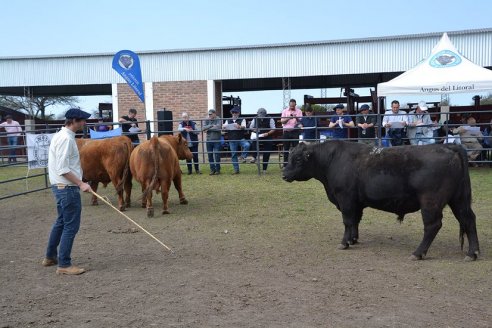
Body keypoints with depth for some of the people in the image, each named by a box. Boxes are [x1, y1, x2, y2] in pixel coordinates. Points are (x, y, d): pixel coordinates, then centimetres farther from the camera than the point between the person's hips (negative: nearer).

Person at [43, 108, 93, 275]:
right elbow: (63, 169, -22)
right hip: (67, 187, -11)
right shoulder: (66, 139, -18)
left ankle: (50, 257, 33)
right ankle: (64, 265, 2)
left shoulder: (61, 135, 13)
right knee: (71, 225, -4)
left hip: (60, 186, 11)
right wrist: (80, 184, -21)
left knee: (61, 222, 21)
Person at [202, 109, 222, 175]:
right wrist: (211, 126, -17)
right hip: (209, 140, 4)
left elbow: (218, 128, -21)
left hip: (216, 140, -4)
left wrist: (208, 129, -11)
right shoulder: (207, 120, 6)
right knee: (210, 156, 7)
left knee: (217, 155, -2)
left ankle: (217, 169, 9)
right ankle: (212, 169, 17)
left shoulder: (218, 120, -6)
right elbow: (203, 128, -6)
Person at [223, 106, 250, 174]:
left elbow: (244, 127, -9)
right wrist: (224, 126, -18)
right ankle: (236, 170, 8)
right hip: (232, 140, 2)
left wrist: (240, 127, -33)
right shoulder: (228, 121, 15)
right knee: (233, 155, 1)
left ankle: (243, 157, -14)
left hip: (241, 139, -2)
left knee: (247, 145, -33)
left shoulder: (242, 120, 7)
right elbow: (224, 126, 8)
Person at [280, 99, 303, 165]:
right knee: (286, 148, 4)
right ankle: (285, 164, 10)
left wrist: (296, 118, -24)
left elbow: (300, 121, -4)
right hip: (286, 132, 1)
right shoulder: (284, 111, 7)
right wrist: (289, 118, -17)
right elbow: (282, 121, 0)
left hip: (295, 132, -1)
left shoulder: (299, 111, 4)